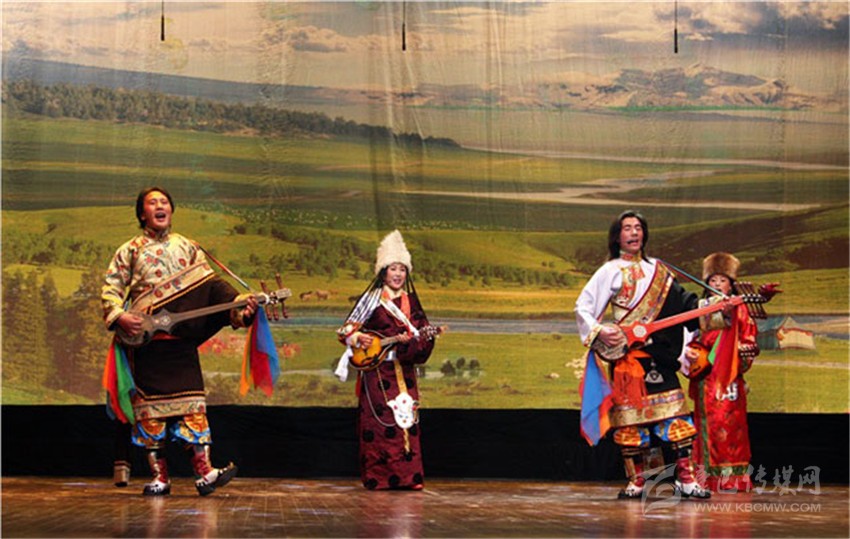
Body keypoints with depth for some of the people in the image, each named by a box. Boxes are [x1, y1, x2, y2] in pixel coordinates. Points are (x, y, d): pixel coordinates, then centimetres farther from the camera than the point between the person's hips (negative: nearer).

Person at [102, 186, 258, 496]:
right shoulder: (130, 251, 10)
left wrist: (238, 303, -10)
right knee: (149, 405, -1)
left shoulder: (187, 248, 14)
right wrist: (119, 317, -12)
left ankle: (203, 471, -11)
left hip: (182, 339, 1)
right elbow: (111, 289, 6)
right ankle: (159, 476, 3)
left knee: (191, 401, -7)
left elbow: (211, 285, 6)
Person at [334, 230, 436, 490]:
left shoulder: (410, 302, 12)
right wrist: (357, 337, -18)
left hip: (404, 373, 4)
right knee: (379, 419, -7)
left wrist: (409, 341, -13)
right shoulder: (372, 299, 1)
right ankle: (377, 476, -3)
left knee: (406, 418, 0)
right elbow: (346, 330, 2)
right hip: (377, 371, -4)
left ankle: (407, 475, 4)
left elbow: (423, 336, 7)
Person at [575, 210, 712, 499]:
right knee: (629, 415, -3)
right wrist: (599, 332, -14)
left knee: (674, 411, -5)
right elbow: (582, 307, 1)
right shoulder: (610, 271, 5)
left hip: (658, 353, 3)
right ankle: (636, 480, 6)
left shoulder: (657, 269, 17)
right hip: (626, 352, -3)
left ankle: (686, 476, -4)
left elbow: (682, 301, 16)